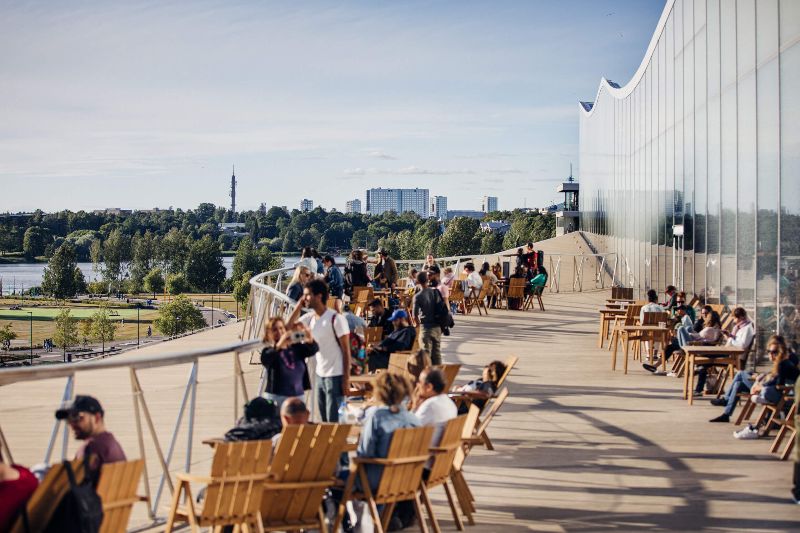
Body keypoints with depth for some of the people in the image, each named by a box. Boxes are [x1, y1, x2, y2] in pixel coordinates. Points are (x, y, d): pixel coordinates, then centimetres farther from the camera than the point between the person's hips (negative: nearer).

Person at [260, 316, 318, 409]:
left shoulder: (297, 348, 9)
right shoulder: (269, 351, -5)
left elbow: (314, 349, -6)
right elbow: (265, 359, -28)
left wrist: (310, 340, -30)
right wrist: (279, 345, -44)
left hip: (298, 396, 5)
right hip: (277, 397, -5)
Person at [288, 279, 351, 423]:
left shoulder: (336, 319, -14)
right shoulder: (309, 318, 6)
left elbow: (346, 350, -13)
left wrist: (346, 378, -16)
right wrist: (299, 305, -1)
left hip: (335, 376, -7)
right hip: (320, 375, 7)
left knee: (334, 420, -5)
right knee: (324, 420, 12)